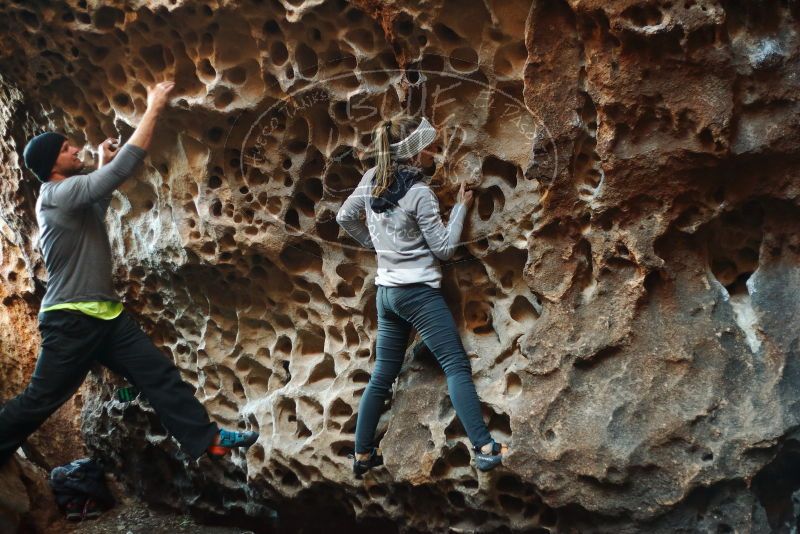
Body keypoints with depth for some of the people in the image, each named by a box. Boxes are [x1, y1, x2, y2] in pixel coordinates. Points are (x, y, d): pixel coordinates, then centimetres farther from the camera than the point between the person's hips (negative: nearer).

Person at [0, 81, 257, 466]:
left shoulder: (71, 197, 14)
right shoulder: (57, 193, -16)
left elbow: (98, 204, 39)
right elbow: (125, 167, -24)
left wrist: (102, 163, 22)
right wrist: (154, 109, -19)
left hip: (105, 314, 9)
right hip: (71, 320, -9)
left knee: (159, 374, 4)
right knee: (39, 401, 1)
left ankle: (207, 439, 6)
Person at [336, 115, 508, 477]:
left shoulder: (371, 180, 5)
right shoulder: (419, 193, -15)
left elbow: (345, 218, 17)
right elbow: (444, 248, -10)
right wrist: (462, 207, -2)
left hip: (387, 291, 7)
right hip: (419, 292, -7)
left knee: (382, 376, 14)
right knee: (457, 366, -8)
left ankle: (363, 455, 20)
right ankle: (485, 450, -13)